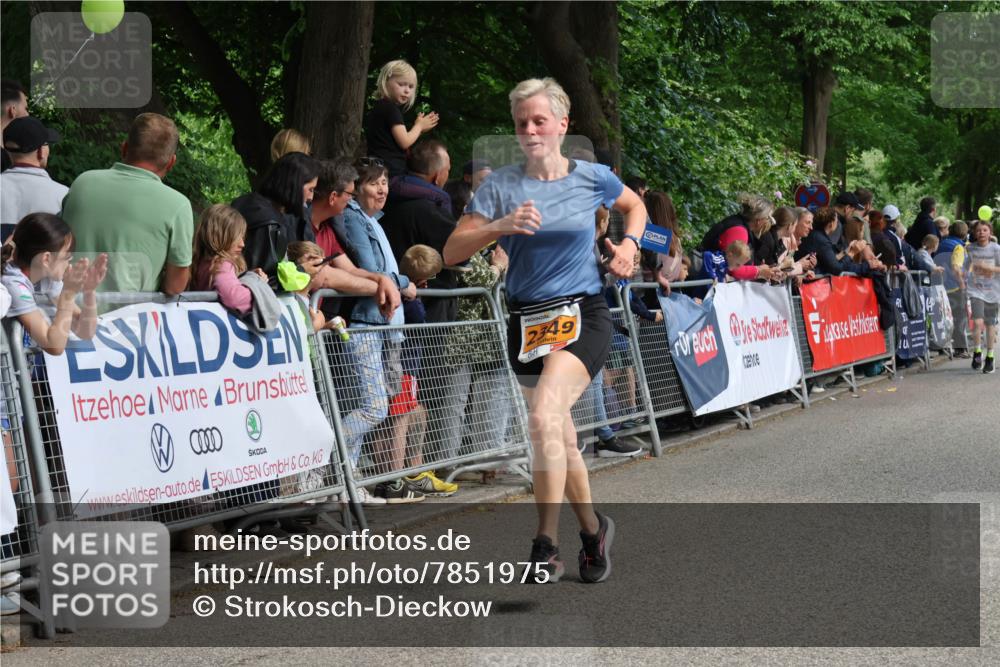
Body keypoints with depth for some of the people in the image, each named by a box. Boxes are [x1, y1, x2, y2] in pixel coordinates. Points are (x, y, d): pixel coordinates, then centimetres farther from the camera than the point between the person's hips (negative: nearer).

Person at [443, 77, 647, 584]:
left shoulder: (591, 178, 0)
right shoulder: (500, 186, 1)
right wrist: (500, 226, -21)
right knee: (560, 439, 12)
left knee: (543, 417, -27)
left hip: (582, 316, -3)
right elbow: (452, 252, -6)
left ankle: (546, 544, -24)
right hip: (527, 320, 3)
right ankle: (594, 531, 34)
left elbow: (635, 206, 22)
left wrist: (629, 244, 4)